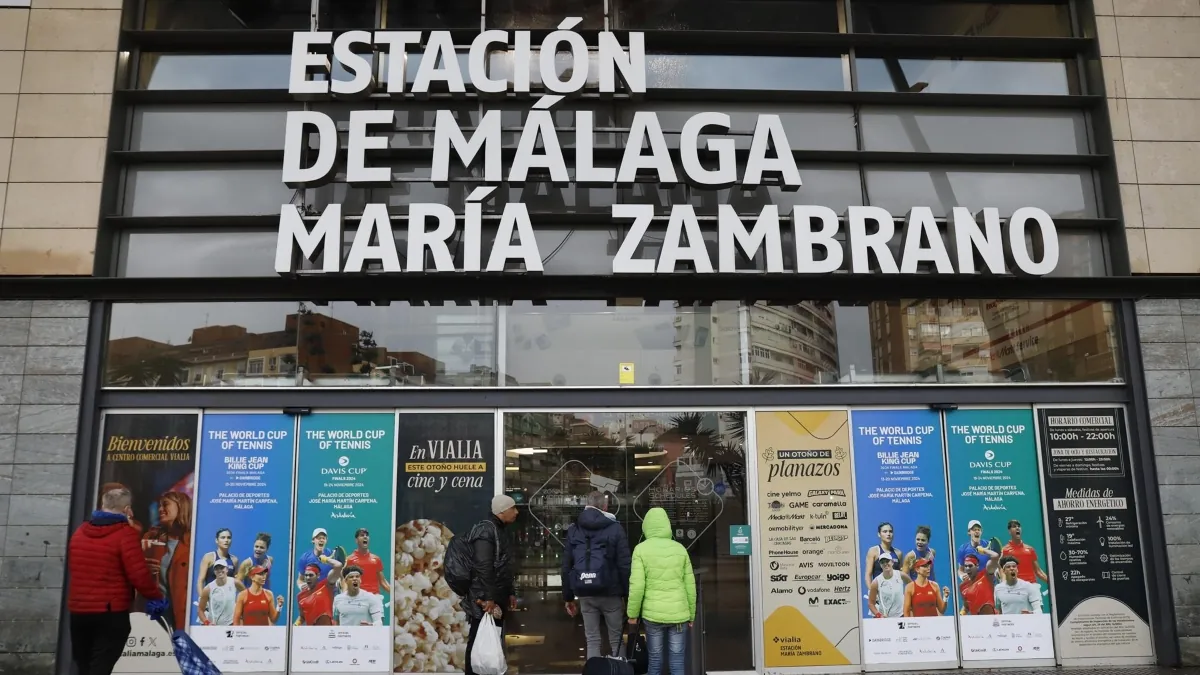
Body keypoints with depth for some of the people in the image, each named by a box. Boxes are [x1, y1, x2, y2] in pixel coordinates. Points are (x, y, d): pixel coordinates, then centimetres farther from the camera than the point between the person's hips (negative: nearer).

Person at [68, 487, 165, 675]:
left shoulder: (80, 531, 9)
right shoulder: (125, 533, -13)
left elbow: (73, 568, 22)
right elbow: (139, 575, -17)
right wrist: (156, 596, -3)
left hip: (78, 611, 7)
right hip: (111, 613, -7)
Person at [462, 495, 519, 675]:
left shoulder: (498, 530, 18)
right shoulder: (486, 530, -14)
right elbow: (483, 567, -23)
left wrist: (509, 593, 21)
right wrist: (487, 597, -26)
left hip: (496, 599, 10)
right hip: (484, 601, -10)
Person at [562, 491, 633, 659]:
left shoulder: (573, 530, 7)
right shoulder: (615, 529, -3)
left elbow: (566, 566, 7)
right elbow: (625, 565, -9)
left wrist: (568, 597, 12)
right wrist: (627, 594, -3)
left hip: (585, 594, 3)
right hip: (610, 593, -3)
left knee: (592, 640, 12)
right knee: (616, 640, 9)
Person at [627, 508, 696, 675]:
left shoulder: (641, 549, -4)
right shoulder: (680, 549, 4)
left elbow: (637, 586, -9)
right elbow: (690, 586, 4)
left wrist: (633, 614, 2)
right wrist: (691, 615, 14)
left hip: (653, 614, -1)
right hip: (679, 613, 2)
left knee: (655, 661, 10)